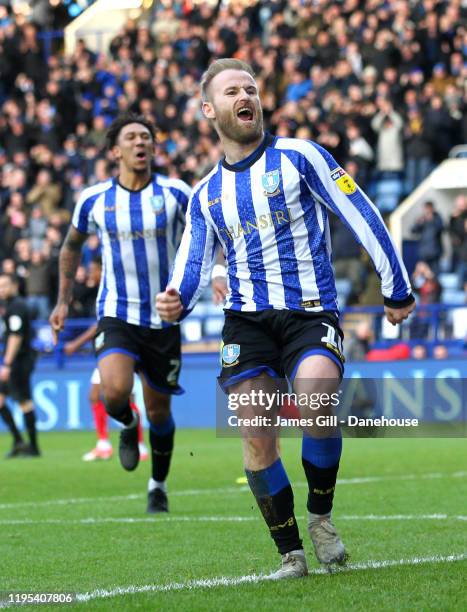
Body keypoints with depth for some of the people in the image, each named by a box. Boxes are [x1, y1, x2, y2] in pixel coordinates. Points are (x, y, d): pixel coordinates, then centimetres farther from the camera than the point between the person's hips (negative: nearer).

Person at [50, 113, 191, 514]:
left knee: (159, 411, 9)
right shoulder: (93, 200, -1)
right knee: (115, 391, -26)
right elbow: (72, 245, 17)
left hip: (164, 319, 0)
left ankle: (159, 485, 34)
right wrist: (64, 300, 15)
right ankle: (127, 426, 11)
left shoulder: (175, 194, -5)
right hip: (117, 315, 0)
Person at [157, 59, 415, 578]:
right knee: (256, 438, -9)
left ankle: (320, 516, -7)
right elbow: (193, 265, 13)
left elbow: (361, 216, 2)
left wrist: (396, 288, 2)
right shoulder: (206, 194, 15)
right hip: (247, 320, 4)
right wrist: (177, 302, -11)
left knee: (317, 400, -30)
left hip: (310, 314, -4)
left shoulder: (298, 156, 2)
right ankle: (290, 553, 5)